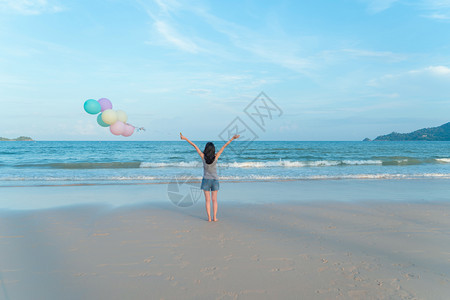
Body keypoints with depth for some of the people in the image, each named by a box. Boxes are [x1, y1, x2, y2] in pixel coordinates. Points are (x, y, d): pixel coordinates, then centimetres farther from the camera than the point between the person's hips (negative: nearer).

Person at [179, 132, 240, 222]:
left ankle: (209, 218, 3)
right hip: (215, 180, 0)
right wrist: (232, 138, -10)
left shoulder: (203, 157, -13)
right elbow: (224, 146, -11)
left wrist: (185, 138, -8)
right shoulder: (215, 157, -13)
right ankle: (214, 217, 6)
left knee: (207, 200, 5)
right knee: (214, 200, 7)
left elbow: (195, 146, -10)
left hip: (206, 180, 0)